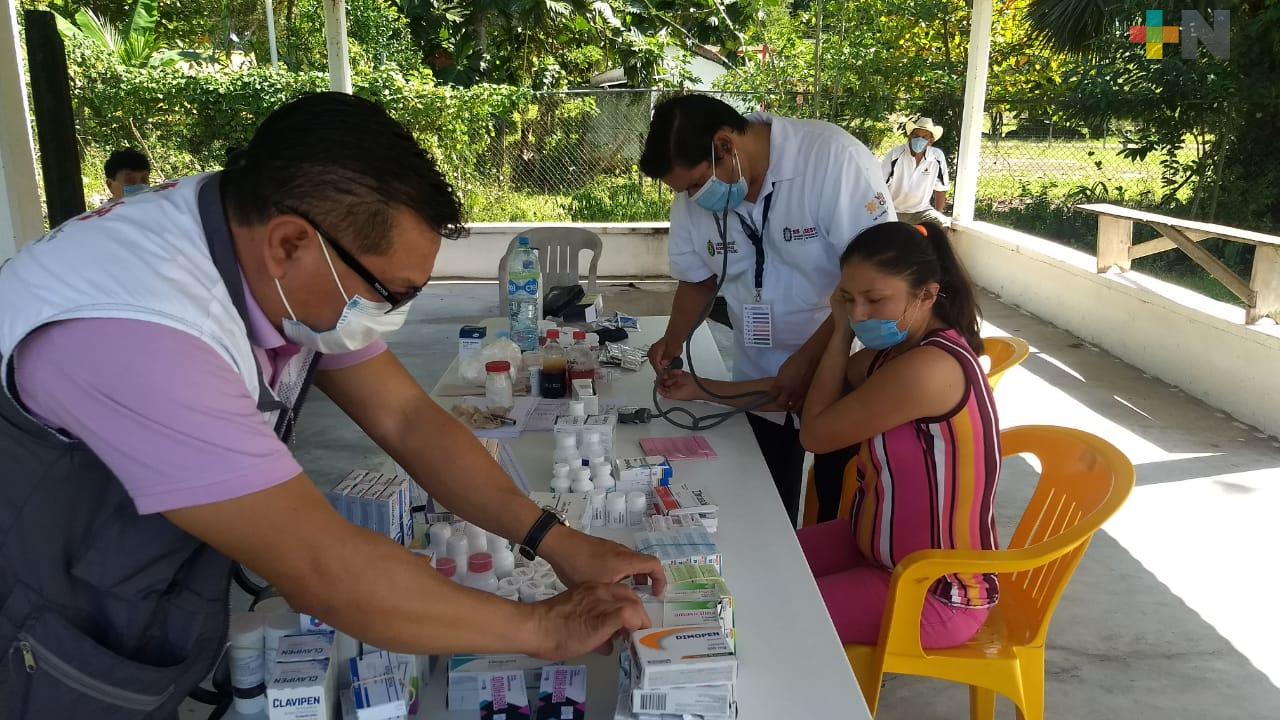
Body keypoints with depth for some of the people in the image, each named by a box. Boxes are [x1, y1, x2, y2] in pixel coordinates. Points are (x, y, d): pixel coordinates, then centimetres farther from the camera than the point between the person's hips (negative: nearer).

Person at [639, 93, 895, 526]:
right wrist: (674, 339, -7)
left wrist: (809, 358, -24)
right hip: (759, 381, 4)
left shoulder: (833, 157, -23)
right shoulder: (693, 199, -5)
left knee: (842, 512, 11)